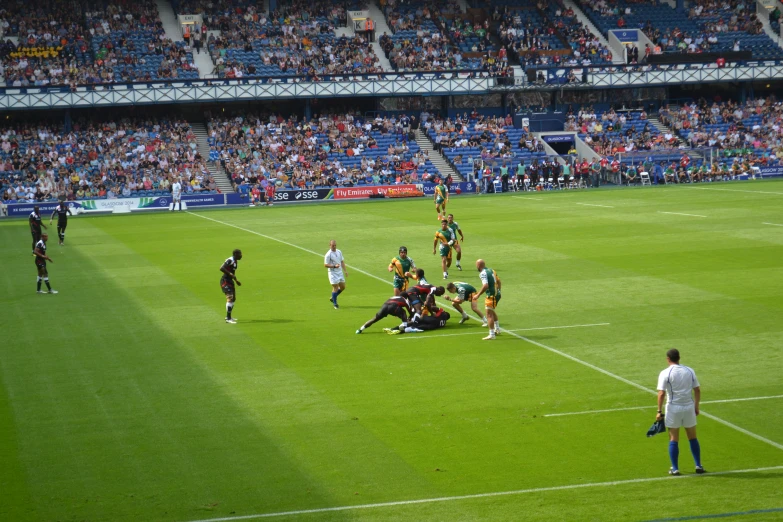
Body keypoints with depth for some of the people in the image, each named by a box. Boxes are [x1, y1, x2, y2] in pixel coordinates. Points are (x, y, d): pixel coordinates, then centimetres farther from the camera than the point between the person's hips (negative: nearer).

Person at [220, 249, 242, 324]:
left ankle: (228, 316, 31)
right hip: (225, 281, -10)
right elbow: (221, 268, -28)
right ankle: (228, 319, -15)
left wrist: (236, 280, 24)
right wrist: (230, 274, -27)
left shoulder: (235, 261, 13)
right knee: (230, 298, -16)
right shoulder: (230, 260, -18)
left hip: (230, 281, 10)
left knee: (233, 298, 18)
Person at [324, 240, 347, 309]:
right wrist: (334, 266, -26)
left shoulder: (339, 252, 6)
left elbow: (342, 261, 15)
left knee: (342, 287, 10)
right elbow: (325, 265, -14)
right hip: (333, 273, -7)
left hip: (340, 272, 7)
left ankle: (333, 298, 29)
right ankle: (335, 303, 8)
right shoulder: (328, 254, -14)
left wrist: (345, 270, 9)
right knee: (335, 288, -6)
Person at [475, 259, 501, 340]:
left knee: (489, 314, -6)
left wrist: (478, 295, -20)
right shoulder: (491, 270, 11)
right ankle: (497, 329, 39)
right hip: (497, 294, 10)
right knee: (492, 311, 28)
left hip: (491, 295, -10)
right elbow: (498, 281, 19)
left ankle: (491, 334, -8)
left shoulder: (483, 273, -16)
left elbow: (485, 285, -27)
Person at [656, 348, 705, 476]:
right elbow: (697, 390, 5)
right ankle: (698, 466, 17)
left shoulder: (665, 373, -9)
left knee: (674, 439, 6)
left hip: (673, 408, -3)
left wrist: (659, 411, -10)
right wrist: (696, 406, 15)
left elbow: (661, 393, -14)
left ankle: (675, 469, 8)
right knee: (693, 438, 15)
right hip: (689, 407, 3)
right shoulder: (689, 371, 3)